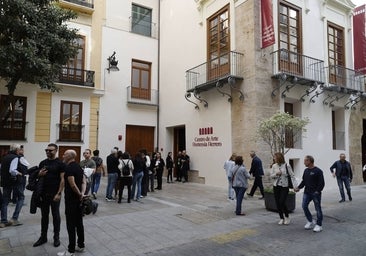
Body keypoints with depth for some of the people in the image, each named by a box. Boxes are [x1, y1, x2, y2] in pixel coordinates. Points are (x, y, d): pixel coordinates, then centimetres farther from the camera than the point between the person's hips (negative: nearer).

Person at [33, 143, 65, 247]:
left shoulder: (60, 163, -7)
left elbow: (62, 179, -10)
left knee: (55, 215, 6)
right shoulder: (42, 163, 9)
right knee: (44, 216, 13)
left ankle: (56, 237, 18)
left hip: (55, 194, -5)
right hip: (43, 194, 5)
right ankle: (43, 237, 26)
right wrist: (40, 174, -7)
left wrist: (59, 193, -16)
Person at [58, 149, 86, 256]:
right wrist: (82, 193, -4)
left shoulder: (68, 168, -16)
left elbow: (72, 184, -23)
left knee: (71, 225, -2)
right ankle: (81, 245, 24)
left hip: (71, 199, -9)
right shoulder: (79, 167, 11)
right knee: (79, 223, 15)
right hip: (79, 199, 9)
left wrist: (79, 194, -10)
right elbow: (84, 181, 8)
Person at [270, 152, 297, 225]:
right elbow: (271, 175, 7)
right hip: (276, 186, 4)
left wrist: (295, 186, -18)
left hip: (284, 187, -4)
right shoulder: (274, 166, 2)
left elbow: (292, 176, -9)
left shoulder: (287, 166, -9)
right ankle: (281, 218, 23)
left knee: (282, 202, -10)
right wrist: (276, 174, -13)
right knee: (277, 203, 6)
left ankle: (287, 217, 16)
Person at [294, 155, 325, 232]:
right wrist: (299, 187, 4)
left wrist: (317, 191, -20)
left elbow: (321, 183, -11)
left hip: (315, 193, -6)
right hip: (307, 193, 6)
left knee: (318, 209, 2)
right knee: (304, 206, 0)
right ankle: (310, 221, 19)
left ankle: (319, 225, 15)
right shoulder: (306, 171, 11)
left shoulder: (318, 171, -10)